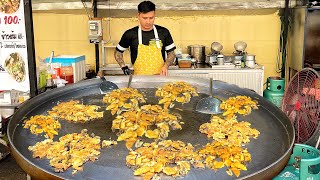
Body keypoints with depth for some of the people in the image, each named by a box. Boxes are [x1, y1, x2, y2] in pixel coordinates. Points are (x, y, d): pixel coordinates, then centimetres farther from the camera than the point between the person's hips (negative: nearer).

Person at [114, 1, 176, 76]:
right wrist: (124, 67, 3)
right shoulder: (130, 34, 3)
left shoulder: (164, 32, 5)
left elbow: (171, 53, 13)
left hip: (159, 77, 1)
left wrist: (166, 66, -4)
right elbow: (118, 53, 16)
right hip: (139, 78, 0)